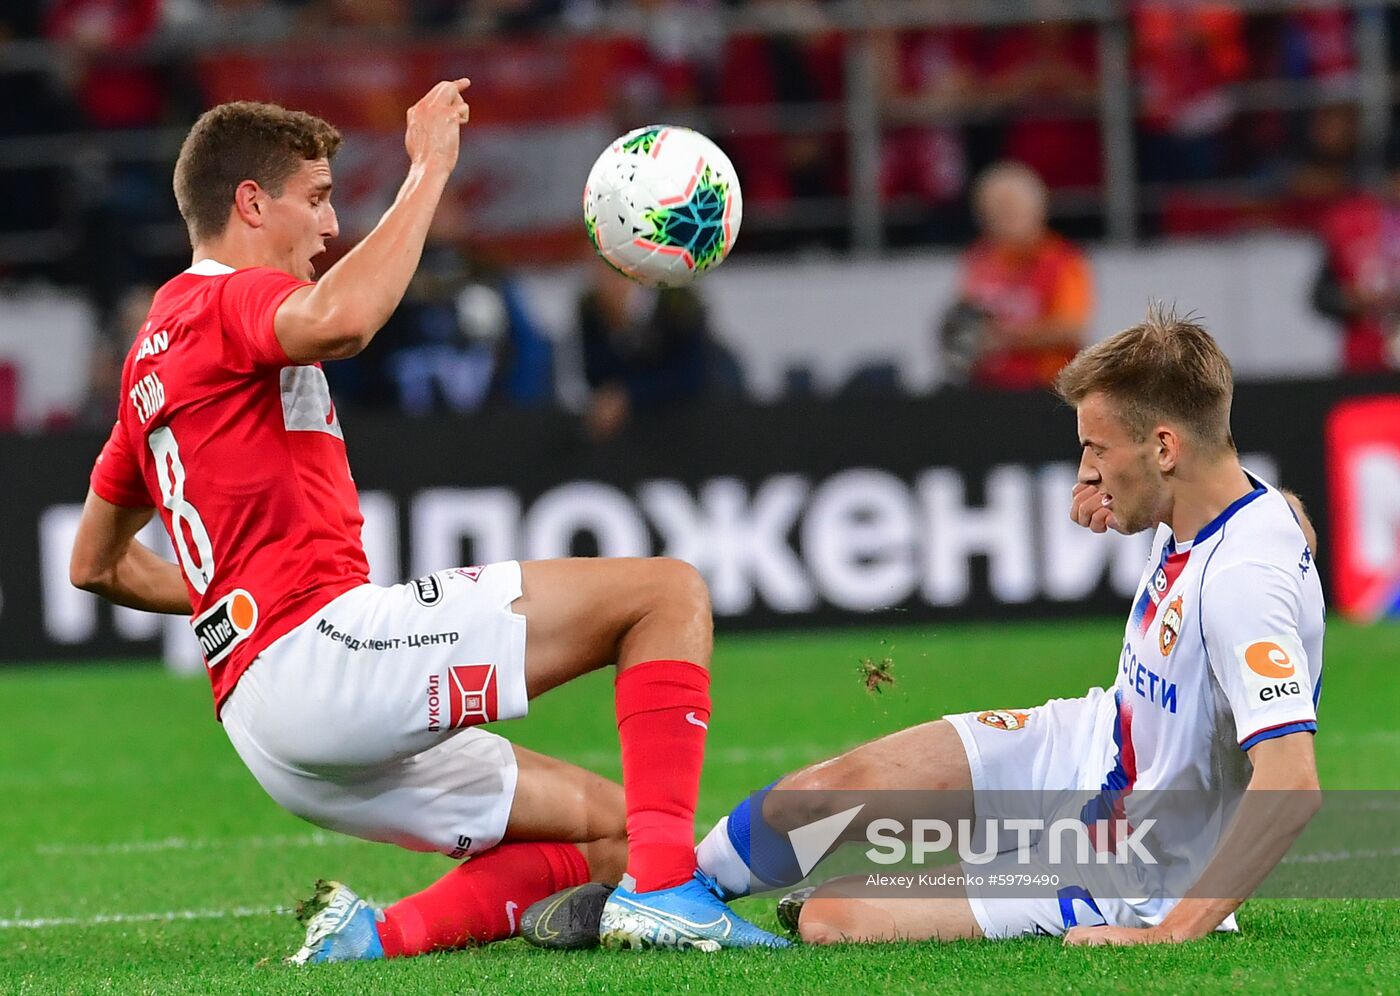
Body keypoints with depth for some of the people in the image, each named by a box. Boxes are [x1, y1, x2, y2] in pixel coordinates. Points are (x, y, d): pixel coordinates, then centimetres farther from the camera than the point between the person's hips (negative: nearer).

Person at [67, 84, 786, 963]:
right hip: (322, 643, -10)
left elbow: (96, 564, 34)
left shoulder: (156, 348, 27)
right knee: (667, 593, -6)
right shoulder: (228, 300, -1)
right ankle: (666, 886, -20)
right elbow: (338, 321, -28)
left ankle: (381, 934, -6)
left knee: (604, 827, 14)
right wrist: (428, 171, -17)